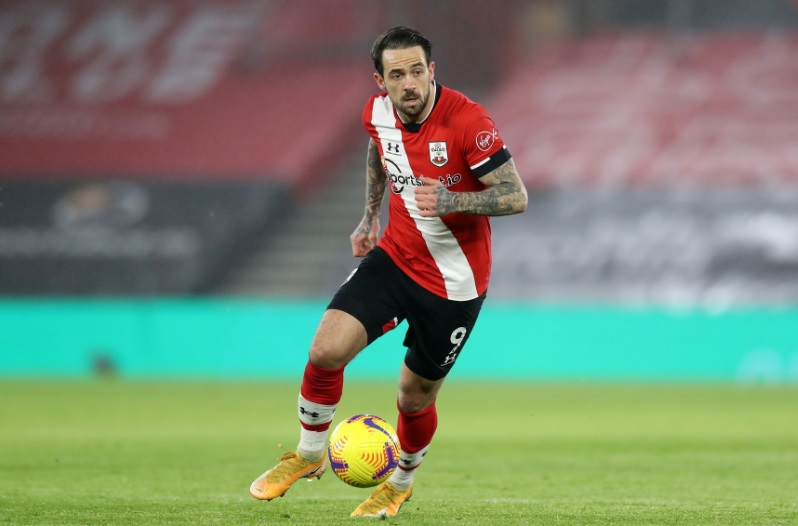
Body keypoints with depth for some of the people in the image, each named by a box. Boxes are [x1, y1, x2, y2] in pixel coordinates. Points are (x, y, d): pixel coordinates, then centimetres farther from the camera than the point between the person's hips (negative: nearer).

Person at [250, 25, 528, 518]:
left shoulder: (467, 121, -23)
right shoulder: (378, 112, -5)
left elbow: (516, 197, -21)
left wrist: (450, 201, -34)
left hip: (454, 282, -4)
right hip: (394, 257, 4)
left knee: (415, 396, 8)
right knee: (325, 351, -13)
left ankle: (401, 482, 39)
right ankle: (309, 455, 12)